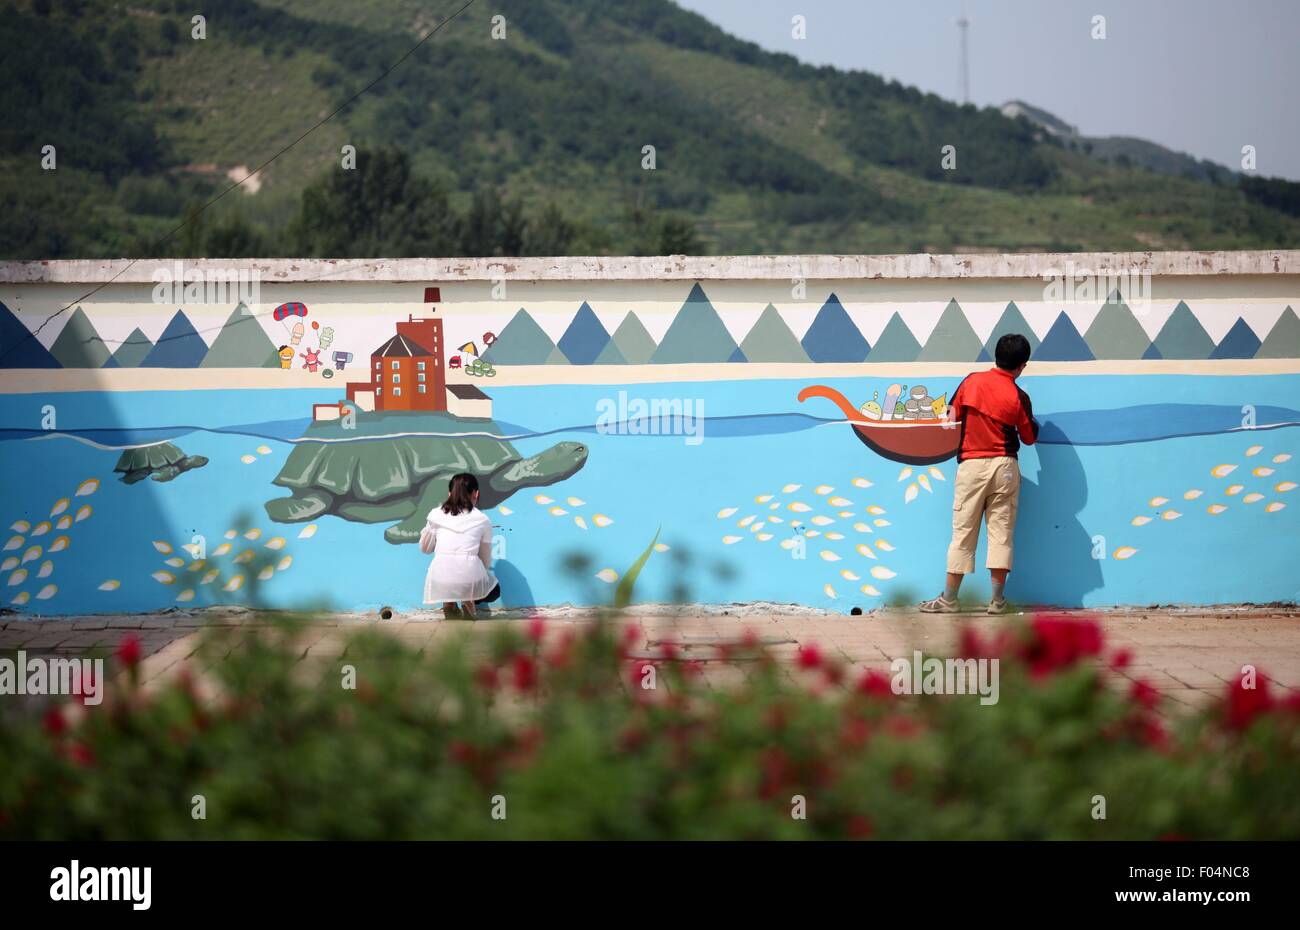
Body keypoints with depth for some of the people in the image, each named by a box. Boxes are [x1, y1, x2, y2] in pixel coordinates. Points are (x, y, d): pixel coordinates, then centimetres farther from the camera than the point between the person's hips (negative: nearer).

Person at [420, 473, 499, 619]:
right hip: (470, 578, -1)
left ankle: (448, 600, 18)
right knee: (493, 591, 33)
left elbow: (425, 548, 25)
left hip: (440, 583, 1)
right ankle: (468, 599, 6)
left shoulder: (435, 514, 14)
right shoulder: (483, 519, 13)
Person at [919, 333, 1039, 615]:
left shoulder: (972, 381, 0)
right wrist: (1034, 423, 25)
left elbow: (952, 415, 7)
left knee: (963, 532, 4)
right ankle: (997, 599, 1)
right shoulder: (1019, 397, -4)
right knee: (1001, 531, 3)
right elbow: (1029, 438, 5)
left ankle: (949, 599, 5)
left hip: (971, 465, 1)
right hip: (1004, 466, -1)